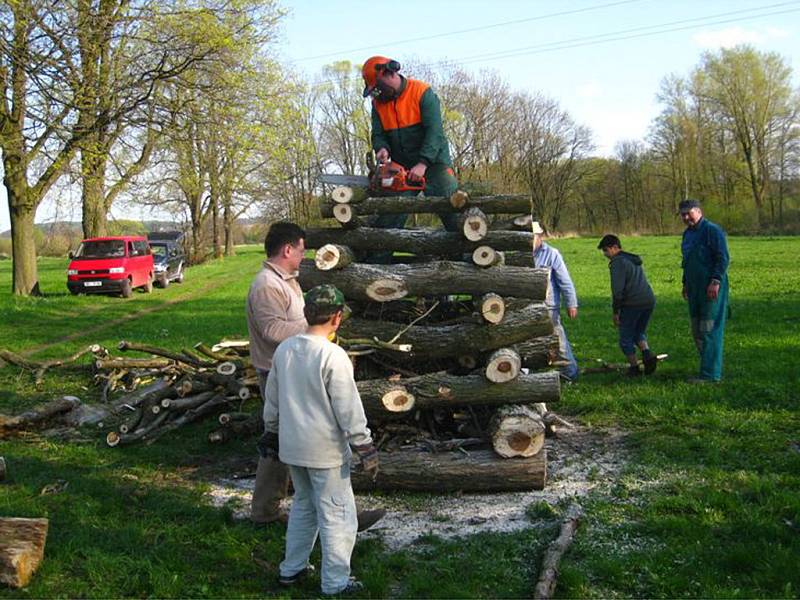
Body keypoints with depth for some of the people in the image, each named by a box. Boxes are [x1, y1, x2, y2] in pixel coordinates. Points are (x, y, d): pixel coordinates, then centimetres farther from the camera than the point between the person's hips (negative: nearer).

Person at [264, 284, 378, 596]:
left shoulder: (284, 349, 0)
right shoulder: (333, 356, -20)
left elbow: (272, 399, 10)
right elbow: (349, 410, -18)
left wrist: (272, 434, 23)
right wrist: (366, 450, -10)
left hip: (292, 446, 7)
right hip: (325, 451, -7)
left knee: (303, 505, 24)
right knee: (337, 515, 6)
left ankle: (291, 569, 33)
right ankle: (335, 583, 15)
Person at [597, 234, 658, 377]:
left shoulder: (618, 262, -6)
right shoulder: (635, 261, 23)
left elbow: (617, 289, -13)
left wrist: (615, 311, -6)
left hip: (632, 303, -8)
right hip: (649, 301, 8)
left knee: (626, 338, 9)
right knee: (639, 332, 23)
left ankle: (634, 367, 11)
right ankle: (647, 353, -2)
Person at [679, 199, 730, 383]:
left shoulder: (712, 230, -10)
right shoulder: (688, 233, 16)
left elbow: (724, 258, -15)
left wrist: (715, 281, -21)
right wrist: (685, 283, 23)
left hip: (711, 288, -9)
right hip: (695, 289, 9)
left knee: (709, 331, -8)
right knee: (697, 331, 11)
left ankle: (710, 374, -6)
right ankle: (711, 367, 21)